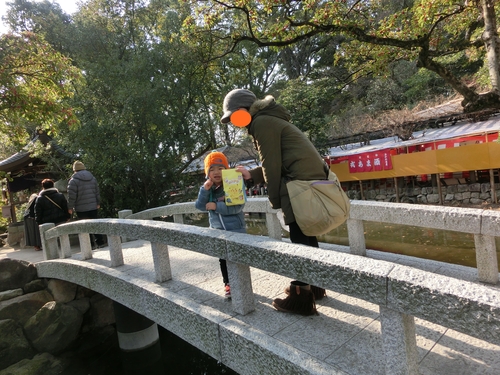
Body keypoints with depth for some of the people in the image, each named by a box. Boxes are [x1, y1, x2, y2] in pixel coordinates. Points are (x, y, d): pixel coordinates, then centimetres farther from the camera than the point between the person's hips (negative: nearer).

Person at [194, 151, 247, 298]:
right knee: (223, 260, 16)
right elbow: (200, 206, -5)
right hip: (217, 231, 5)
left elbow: (238, 206, -24)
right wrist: (204, 189, -19)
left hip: (236, 230, -5)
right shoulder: (208, 188, 3)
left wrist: (216, 206, -24)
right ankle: (228, 284, 31)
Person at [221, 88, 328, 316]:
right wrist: (252, 175, 14)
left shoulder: (262, 122, -8)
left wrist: (274, 198, -5)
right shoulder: (269, 119, 23)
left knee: (300, 241, -3)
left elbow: (271, 163, -12)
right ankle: (314, 286, 31)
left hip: (302, 182, -10)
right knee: (306, 237, 17)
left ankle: (302, 298, 8)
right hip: (313, 177, 10)